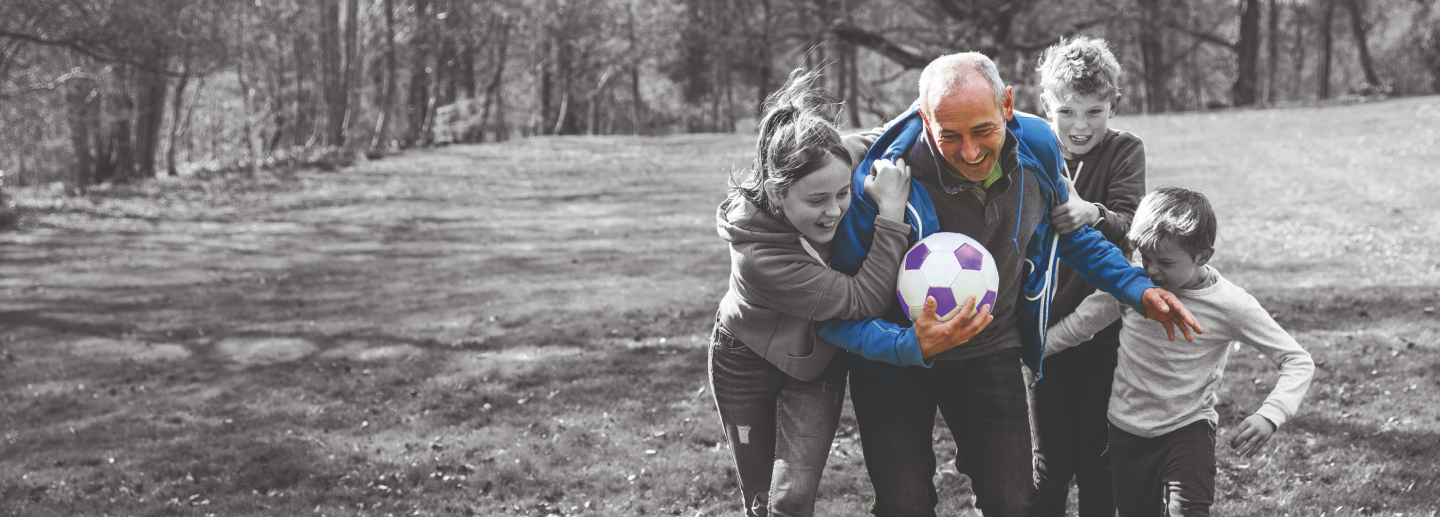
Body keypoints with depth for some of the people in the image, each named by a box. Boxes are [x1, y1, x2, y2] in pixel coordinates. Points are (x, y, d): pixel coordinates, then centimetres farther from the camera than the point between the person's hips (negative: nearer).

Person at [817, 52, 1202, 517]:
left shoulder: (1037, 149, -14)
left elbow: (1067, 232, 10)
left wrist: (1138, 290, -1)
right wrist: (912, 345, -42)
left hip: (991, 353, 3)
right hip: (898, 359, -3)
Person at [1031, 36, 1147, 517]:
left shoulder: (1125, 151, -4)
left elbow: (1127, 228, -20)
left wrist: (1091, 215, -41)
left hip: (1104, 332, 0)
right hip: (1043, 330, 1)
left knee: (1099, 465, 7)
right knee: (1049, 463, 6)